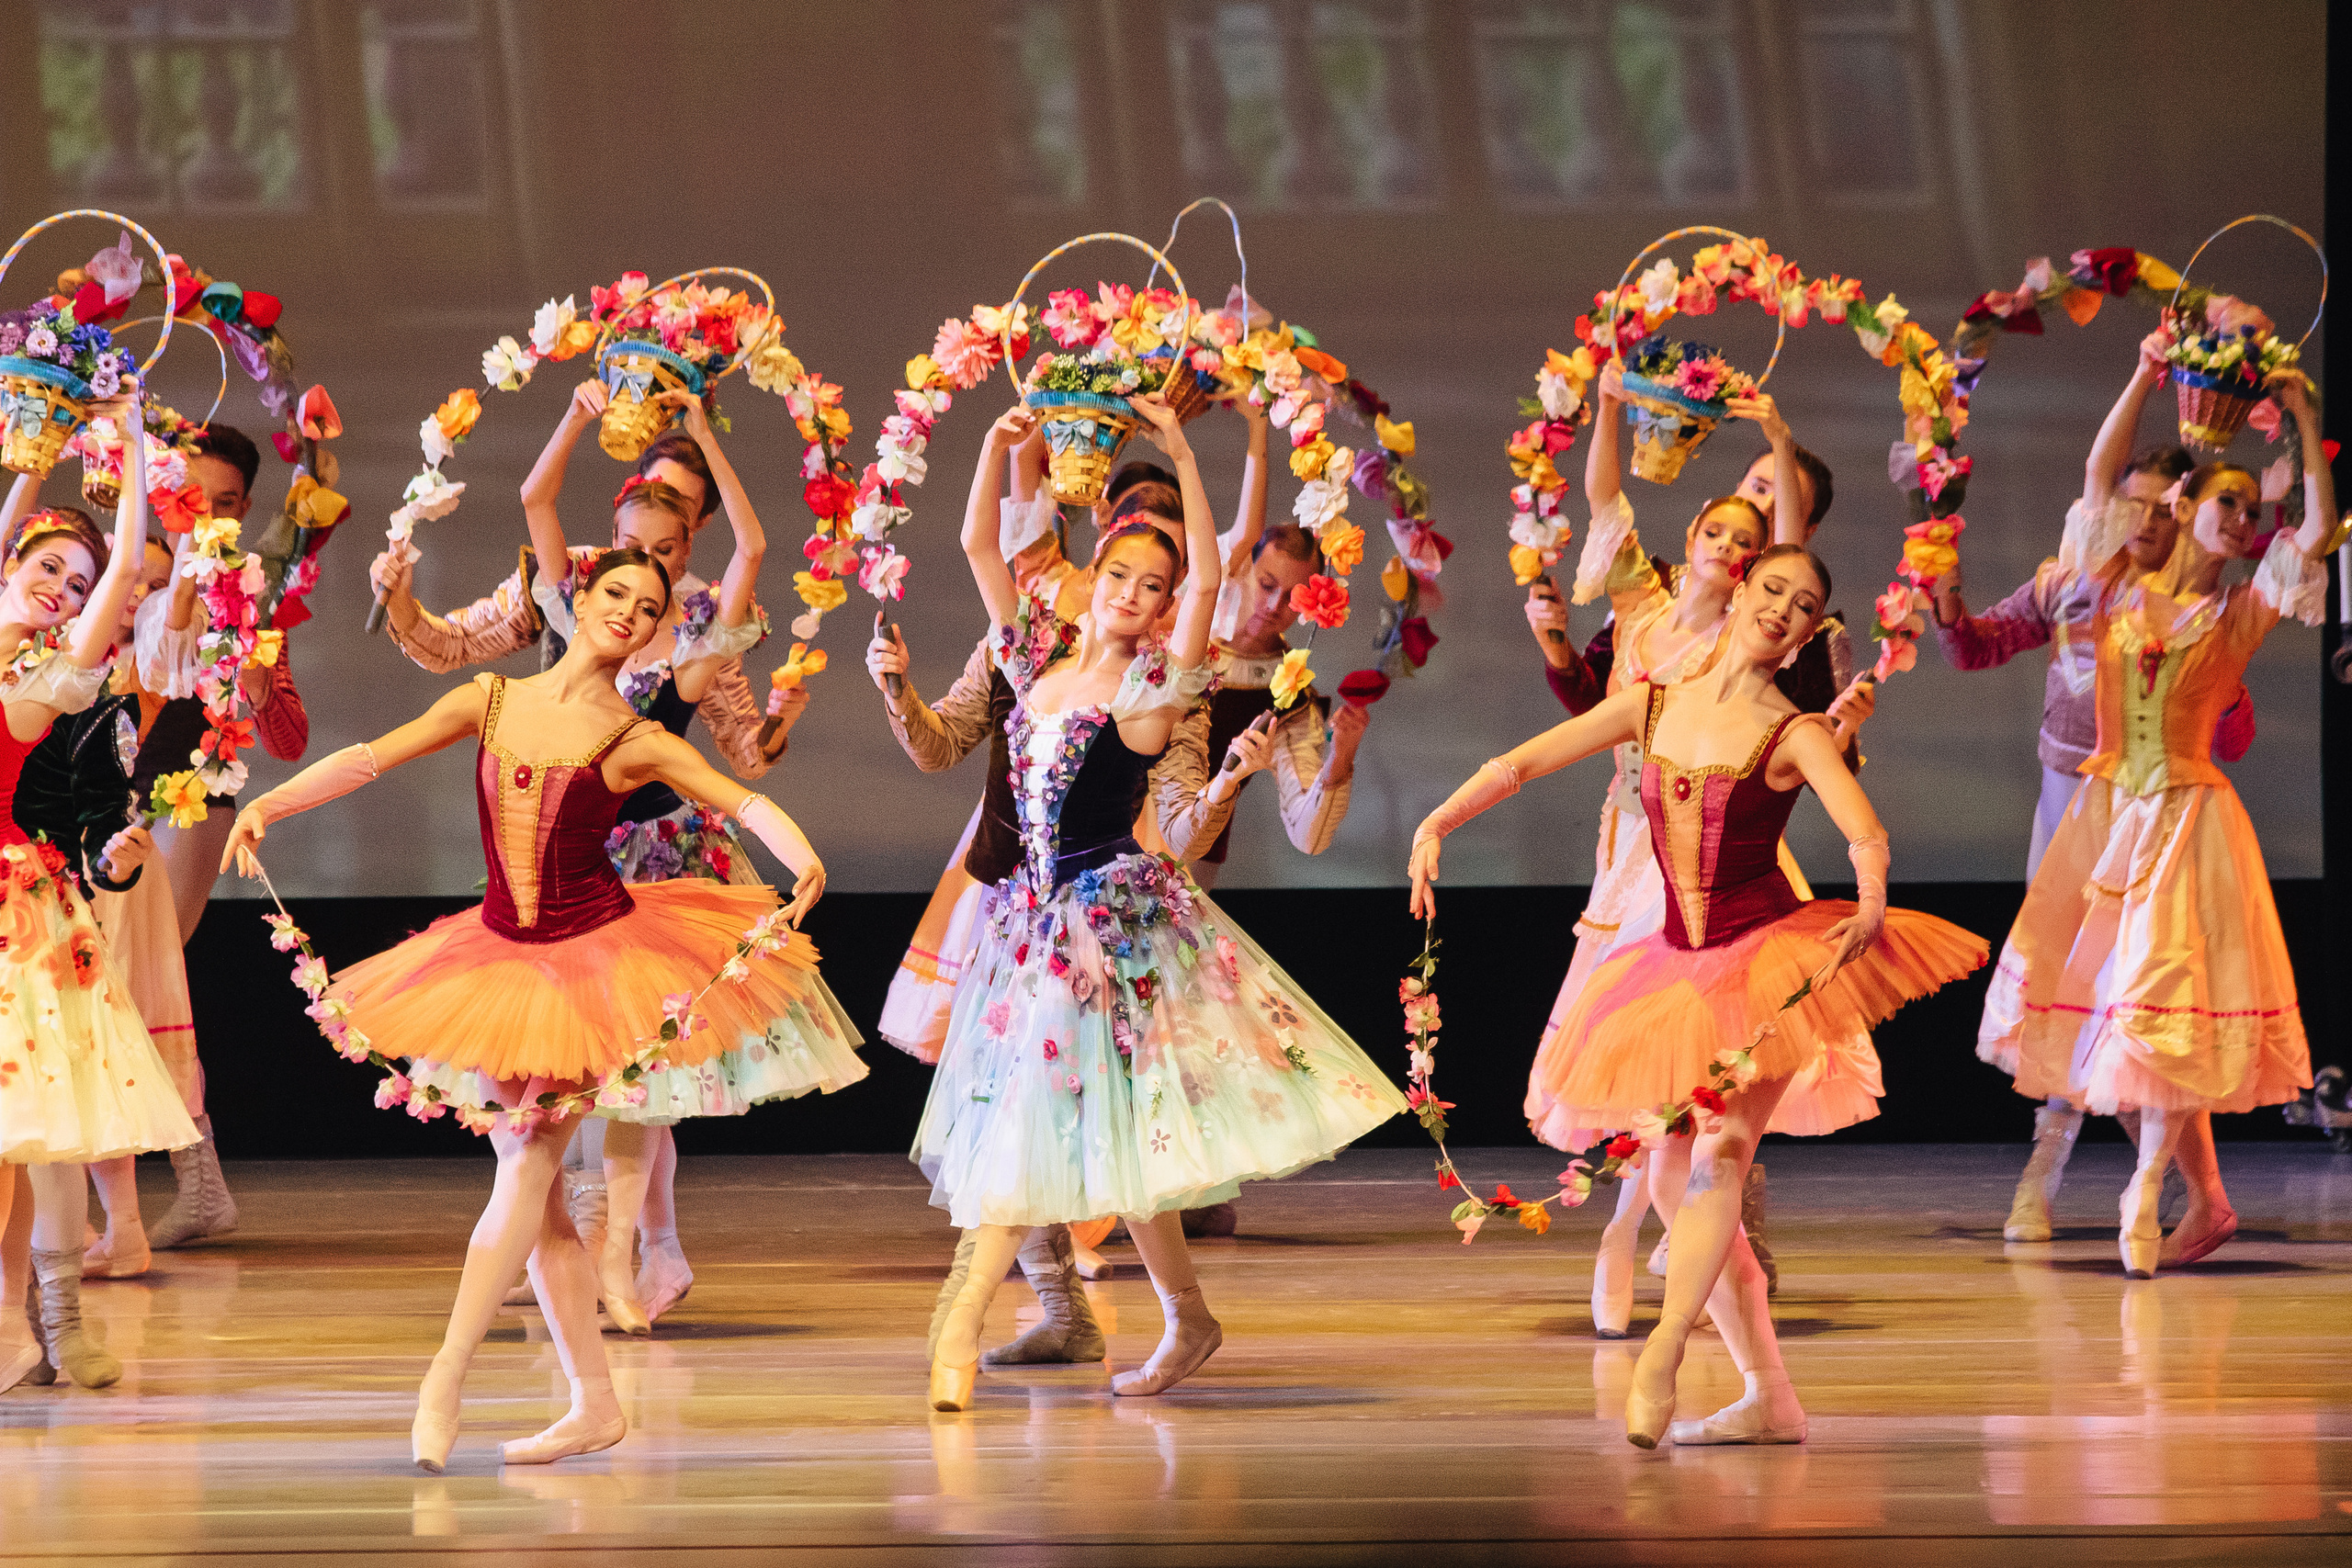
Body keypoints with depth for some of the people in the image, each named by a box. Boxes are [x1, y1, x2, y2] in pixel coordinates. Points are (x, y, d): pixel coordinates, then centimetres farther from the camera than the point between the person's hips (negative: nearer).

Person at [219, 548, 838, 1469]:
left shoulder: (638, 744, -3)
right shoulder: (490, 702, 5)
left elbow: (748, 805, -12)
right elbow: (369, 760, -1)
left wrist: (802, 858, -33)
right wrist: (266, 806, -14)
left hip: (596, 955, -4)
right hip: (505, 953, 4)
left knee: (531, 1159, -13)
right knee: (529, 1176, 4)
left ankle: (443, 1384, -14)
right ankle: (595, 1405, 11)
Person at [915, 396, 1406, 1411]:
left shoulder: (1154, 684, -4)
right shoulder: (1041, 657, 10)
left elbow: (1208, 581, -16)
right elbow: (979, 547, 10)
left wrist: (1182, 457, -20)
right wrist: (997, 448, -2)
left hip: (1116, 909, -6)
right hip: (1039, 908, 6)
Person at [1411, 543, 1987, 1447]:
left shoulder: (1795, 737, -7)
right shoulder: (1652, 709, 6)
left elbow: (1866, 832, -23)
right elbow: (1521, 764, 9)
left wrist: (1870, 905, -43)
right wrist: (1437, 824, -3)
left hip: (1770, 957, -6)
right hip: (1681, 965, 6)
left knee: (1721, 1149, -23)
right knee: (1680, 1179, 5)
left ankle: (1662, 1354, -37)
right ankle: (1770, 1399, 10)